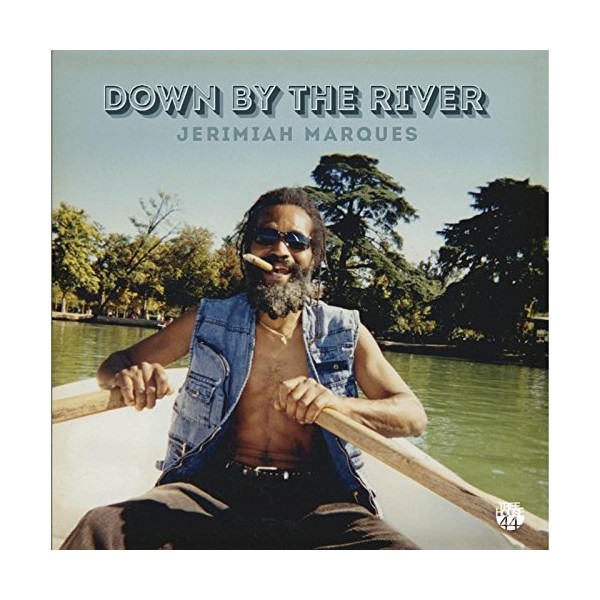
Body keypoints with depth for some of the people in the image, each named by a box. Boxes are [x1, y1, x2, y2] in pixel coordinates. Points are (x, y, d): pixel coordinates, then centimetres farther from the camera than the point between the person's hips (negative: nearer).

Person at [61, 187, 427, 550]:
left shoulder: (346, 334, 7)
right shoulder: (209, 322, 9)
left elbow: (414, 416, 0)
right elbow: (116, 364, 15)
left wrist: (338, 402, -20)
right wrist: (127, 377, -11)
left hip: (314, 502, 1)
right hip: (212, 491, 0)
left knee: (399, 551, -30)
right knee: (100, 528, -29)